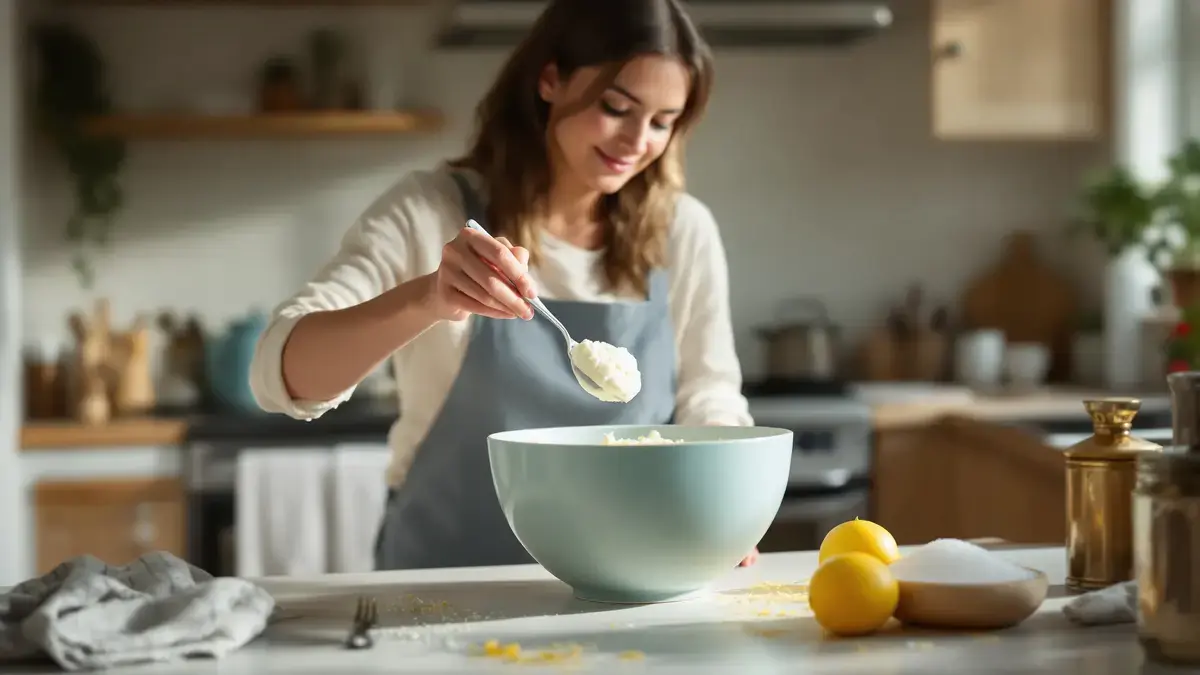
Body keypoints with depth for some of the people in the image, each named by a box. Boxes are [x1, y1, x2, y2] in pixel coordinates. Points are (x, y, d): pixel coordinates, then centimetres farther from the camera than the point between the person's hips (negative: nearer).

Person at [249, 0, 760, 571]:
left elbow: (707, 398, 10)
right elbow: (280, 375, -16)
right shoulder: (432, 212, -7)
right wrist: (425, 300, -33)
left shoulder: (684, 233, 1)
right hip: (446, 588, -3)